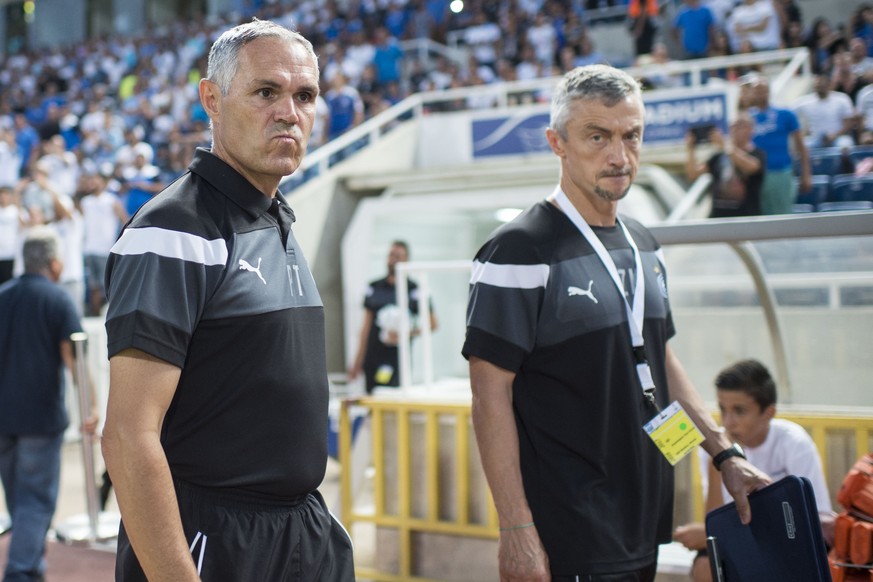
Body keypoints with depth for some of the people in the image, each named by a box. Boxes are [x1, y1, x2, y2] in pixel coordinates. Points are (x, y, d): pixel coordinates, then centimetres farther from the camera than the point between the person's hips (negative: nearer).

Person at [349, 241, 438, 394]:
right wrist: (358, 361, 14)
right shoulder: (374, 288, 12)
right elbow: (367, 326, 15)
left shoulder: (414, 290, 0)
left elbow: (432, 323, 1)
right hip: (372, 358, 4)